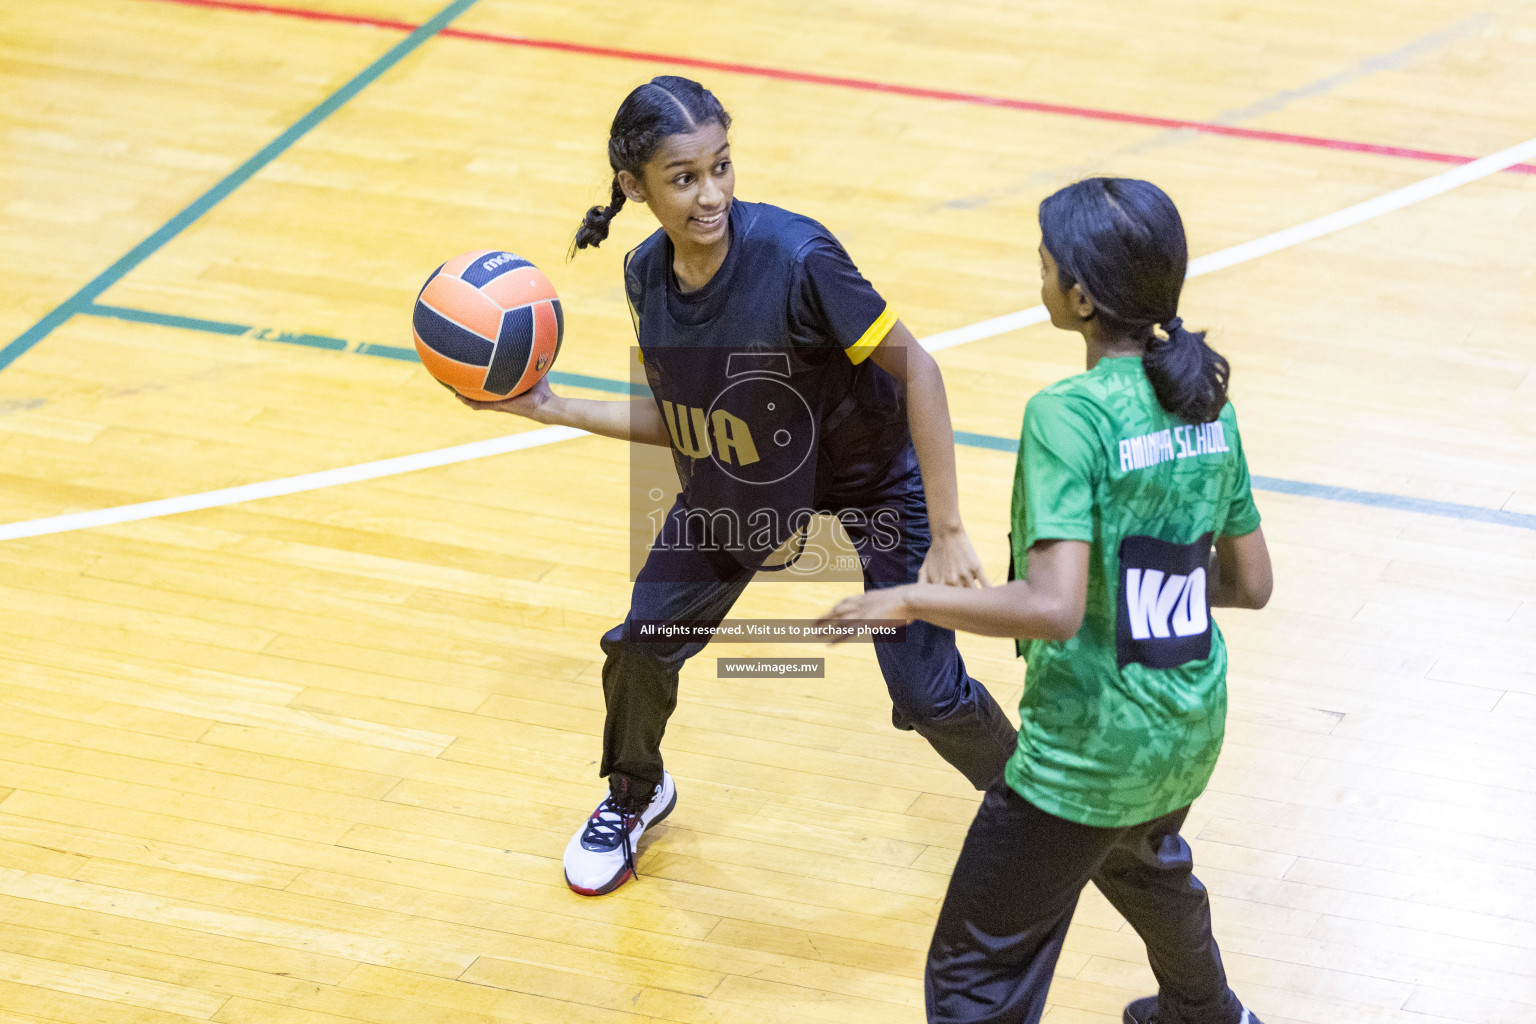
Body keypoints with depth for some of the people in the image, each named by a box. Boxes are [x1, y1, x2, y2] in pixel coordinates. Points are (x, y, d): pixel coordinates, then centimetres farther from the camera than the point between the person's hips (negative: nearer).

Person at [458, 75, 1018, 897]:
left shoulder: (796, 259, -36)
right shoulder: (647, 275, -17)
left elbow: (916, 369, -28)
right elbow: (677, 422, -4)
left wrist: (946, 533, -28)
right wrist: (550, 408, -11)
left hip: (870, 479, -5)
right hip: (733, 485, 5)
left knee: (928, 696, -6)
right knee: (641, 642, 7)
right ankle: (635, 797, 39)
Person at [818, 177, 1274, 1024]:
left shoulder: (1068, 415, -22)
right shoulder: (1204, 401, 1)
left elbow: (1054, 608, -29)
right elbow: (1249, 584, 8)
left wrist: (909, 601, -18)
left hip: (1087, 754, -8)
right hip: (1191, 731, 8)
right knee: (1145, 865, 40)